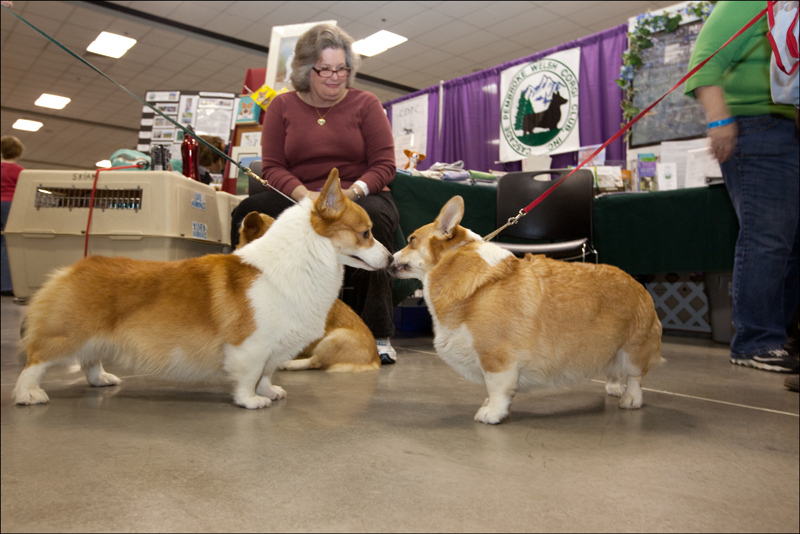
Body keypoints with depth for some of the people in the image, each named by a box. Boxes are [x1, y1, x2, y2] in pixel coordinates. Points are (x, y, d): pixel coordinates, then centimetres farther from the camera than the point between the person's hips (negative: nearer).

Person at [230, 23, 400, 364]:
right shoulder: (282, 106, 11)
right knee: (249, 213, -27)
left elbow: (384, 166, 2)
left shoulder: (365, 104, 7)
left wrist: (353, 191, -19)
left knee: (372, 219, -37)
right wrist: (304, 195, -17)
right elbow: (272, 167, 4)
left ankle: (378, 335, -28)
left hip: (360, 196, -1)